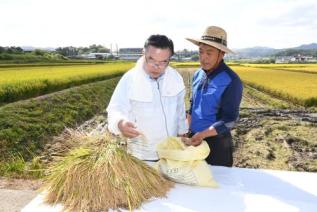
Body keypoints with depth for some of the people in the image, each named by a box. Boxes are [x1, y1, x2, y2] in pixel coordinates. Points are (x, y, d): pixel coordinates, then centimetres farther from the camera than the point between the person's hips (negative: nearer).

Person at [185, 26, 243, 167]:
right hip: (195, 139, 6)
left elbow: (229, 120, -21)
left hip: (216, 143, -6)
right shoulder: (198, 75, 1)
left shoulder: (231, 81, -19)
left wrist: (203, 134, -32)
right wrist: (187, 131, 7)